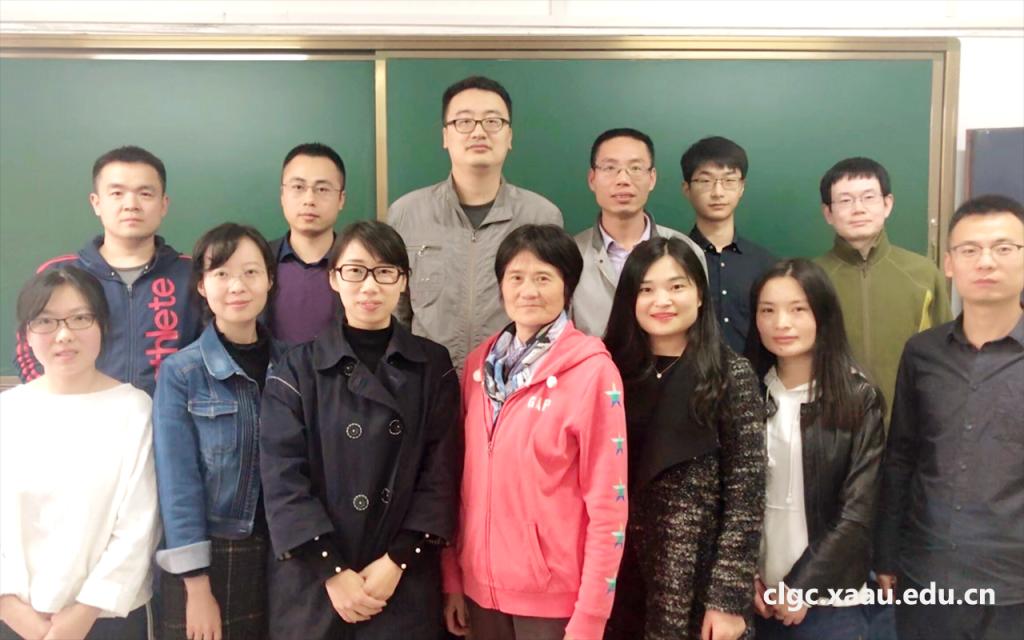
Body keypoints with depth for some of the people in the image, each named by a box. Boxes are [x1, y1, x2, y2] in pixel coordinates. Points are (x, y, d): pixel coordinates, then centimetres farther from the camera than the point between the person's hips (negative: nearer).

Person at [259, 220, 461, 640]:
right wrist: (333, 570, -13)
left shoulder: (433, 367, 2)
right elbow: (283, 478, -6)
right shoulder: (297, 370, 0)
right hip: (312, 582, 0)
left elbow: (441, 475, -3)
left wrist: (396, 561, -12)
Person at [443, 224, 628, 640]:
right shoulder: (478, 363, 2)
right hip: (482, 584, 5)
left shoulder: (593, 370, -12)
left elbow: (607, 503, -12)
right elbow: (464, 478, 8)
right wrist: (451, 578, 8)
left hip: (554, 593, -4)